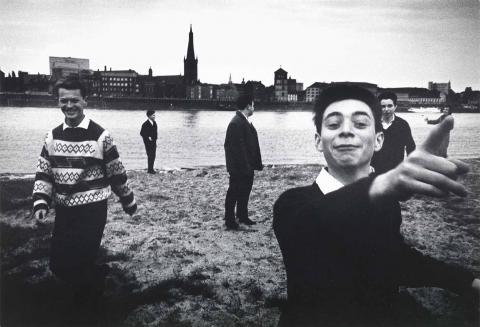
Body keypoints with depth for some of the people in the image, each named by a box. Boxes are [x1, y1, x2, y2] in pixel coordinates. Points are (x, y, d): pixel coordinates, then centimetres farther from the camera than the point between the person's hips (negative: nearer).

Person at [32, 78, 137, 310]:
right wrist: (40, 203, -9)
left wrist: (129, 202, 5)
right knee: (57, 264, 9)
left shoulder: (100, 135, -10)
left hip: (92, 209, -5)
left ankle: (91, 286, 31)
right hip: (63, 210, 5)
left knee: (79, 263, -5)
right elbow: (43, 174, 5)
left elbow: (117, 173, -3)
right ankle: (96, 275, 39)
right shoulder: (53, 136, 4)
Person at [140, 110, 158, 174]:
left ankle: (151, 168, 20)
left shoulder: (154, 122, 8)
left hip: (154, 142, 7)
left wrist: (155, 138, 9)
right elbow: (142, 133, -10)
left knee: (153, 156, 10)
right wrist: (148, 137, -17)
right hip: (148, 143, -7)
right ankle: (150, 170, 3)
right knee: (150, 156, -5)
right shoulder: (145, 124, -13)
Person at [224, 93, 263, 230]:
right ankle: (229, 220, 15)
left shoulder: (245, 122, 12)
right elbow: (238, 147, -23)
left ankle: (243, 216, 32)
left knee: (245, 191, 18)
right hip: (239, 167, -10)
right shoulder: (236, 123, -20)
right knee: (234, 193, 2)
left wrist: (257, 163, 12)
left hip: (247, 166, 10)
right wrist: (244, 167, -23)